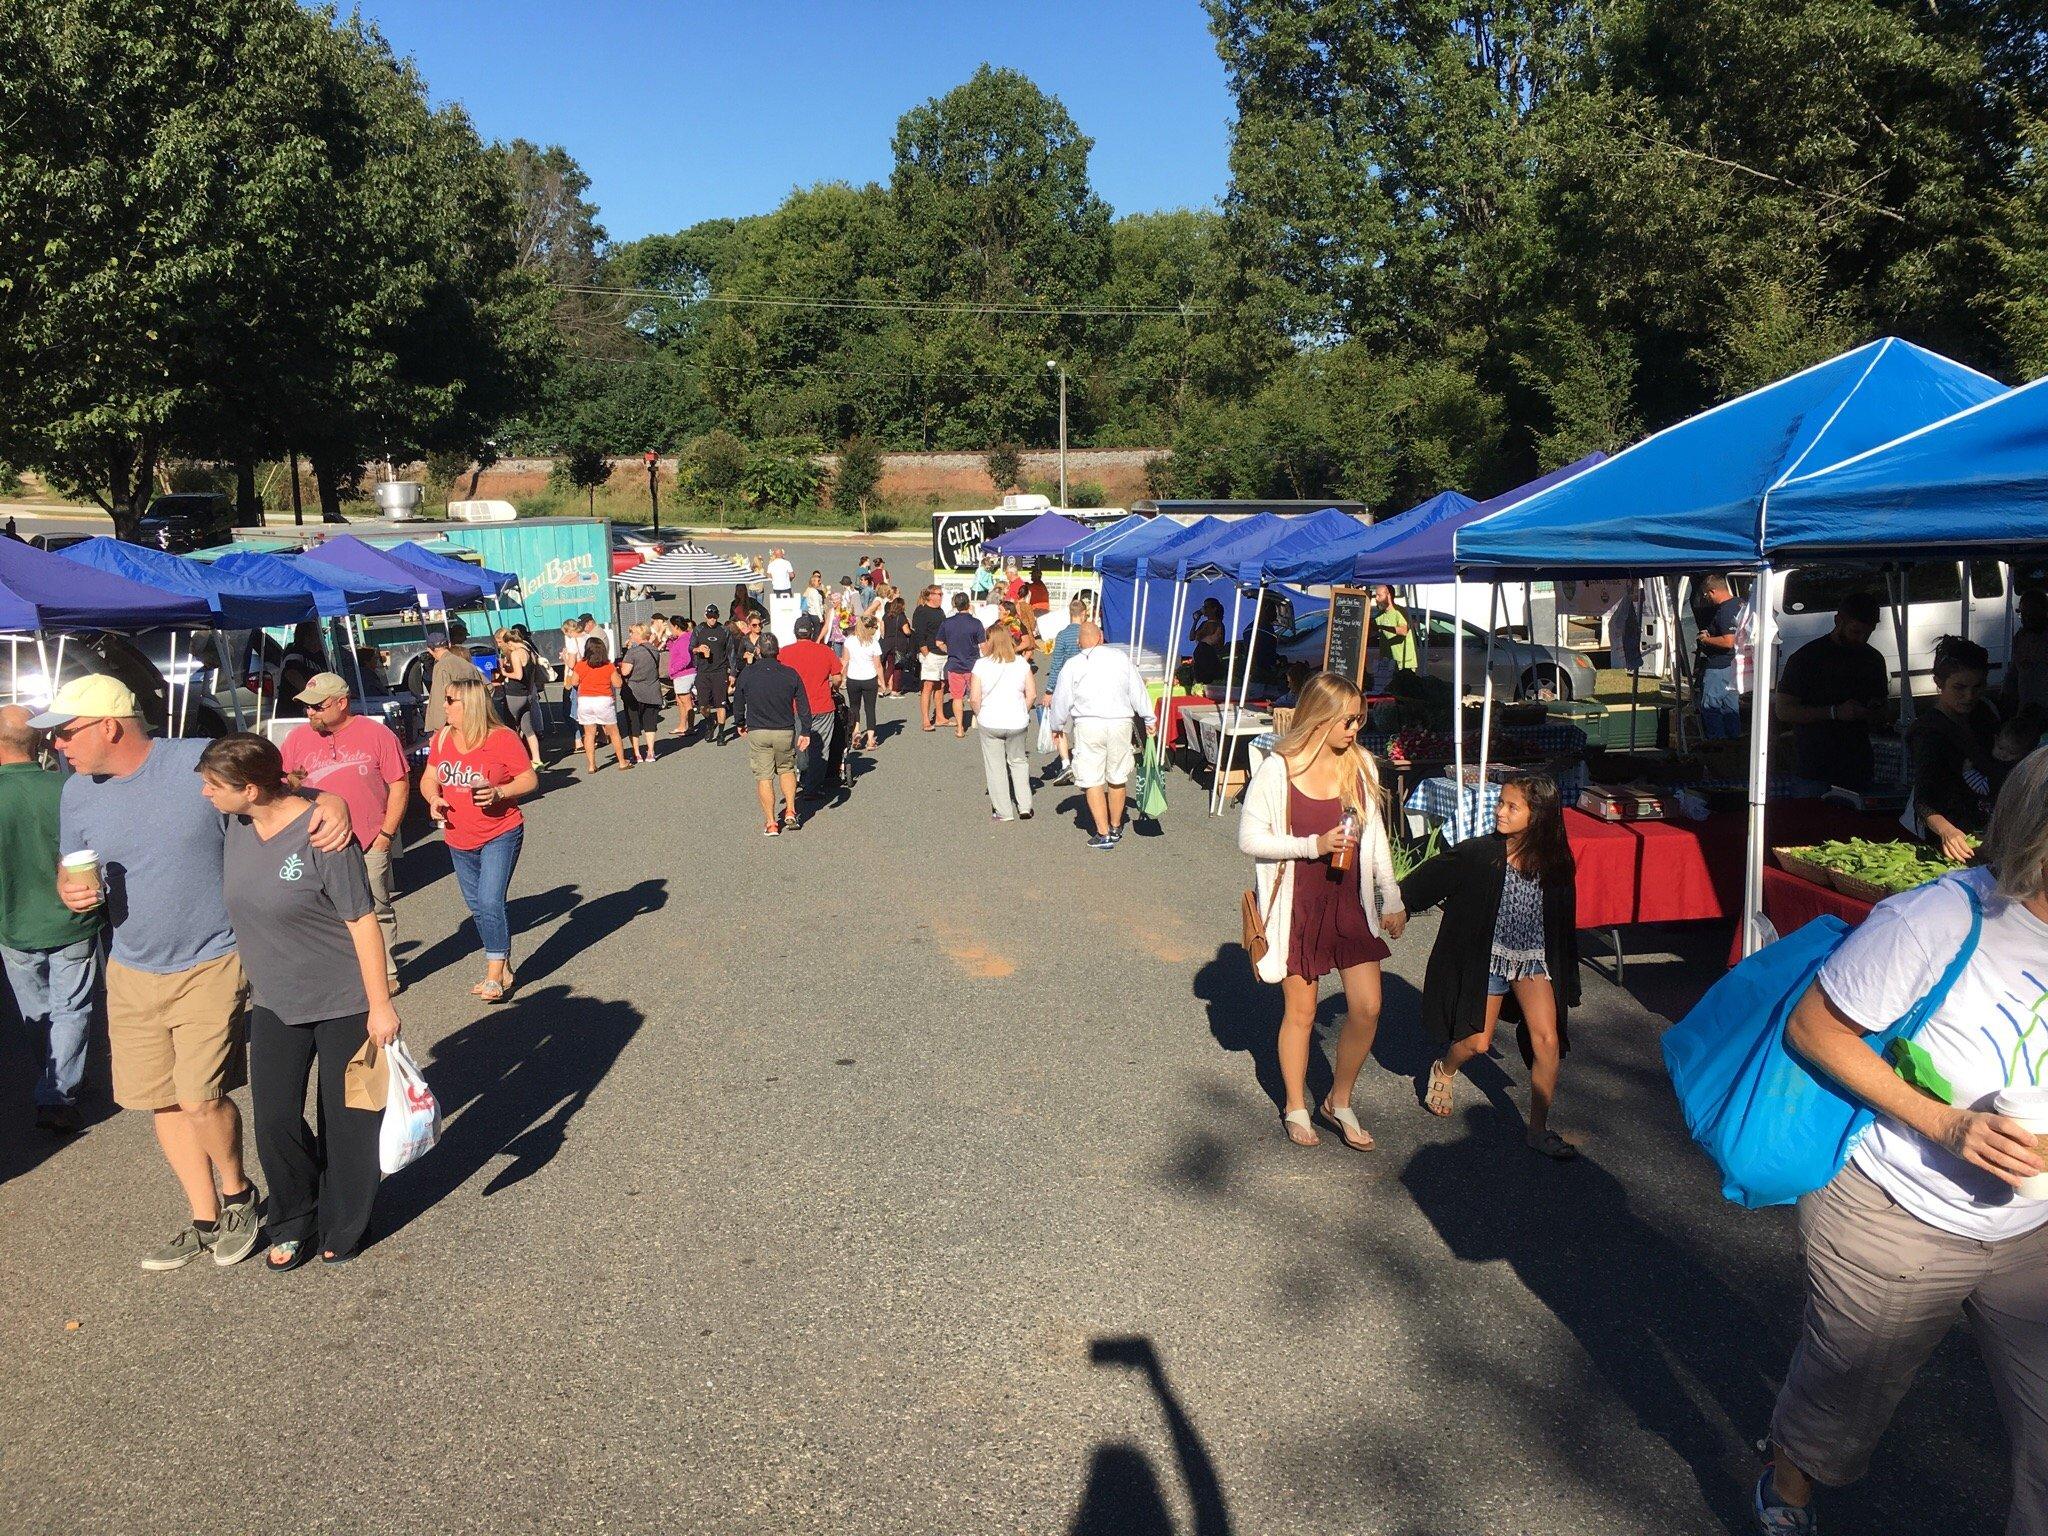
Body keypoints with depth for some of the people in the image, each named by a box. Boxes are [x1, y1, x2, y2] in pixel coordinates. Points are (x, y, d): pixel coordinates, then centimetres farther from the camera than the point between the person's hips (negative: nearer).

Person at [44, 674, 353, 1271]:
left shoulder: (201, 762, -15)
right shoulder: (78, 792, 2)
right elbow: (67, 869, 14)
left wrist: (331, 800, -32)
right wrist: (70, 890, -12)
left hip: (210, 967, -6)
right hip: (131, 972, 6)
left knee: (200, 1097, -10)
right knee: (163, 1103, 12)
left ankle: (237, 1194, 20)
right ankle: (206, 1222, 30)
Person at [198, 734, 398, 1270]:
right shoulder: (236, 824, -3)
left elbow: (362, 921, -19)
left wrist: (380, 1005, -17)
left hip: (344, 1002, -6)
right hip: (274, 1002, 6)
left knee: (346, 1122, 7)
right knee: (274, 1119, 6)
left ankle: (340, 1231, 27)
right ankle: (293, 1225, 28)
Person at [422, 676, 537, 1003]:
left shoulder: (502, 739, -13)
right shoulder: (442, 738, 3)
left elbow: (530, 779, -9)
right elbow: (429, 778, 11)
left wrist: (500, 792, -25)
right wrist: (433, 797, -10)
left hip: (500, 835, -6)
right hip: (459, 840, 7)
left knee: (490, 902, -15)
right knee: (477, 906, 13)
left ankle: (495, 975, -4)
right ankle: (503, 965, 27)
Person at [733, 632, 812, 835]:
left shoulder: (747, 674, -5)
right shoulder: (790, 674, -4)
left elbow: (738, 704, 7)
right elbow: (803, 707, -2)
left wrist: (741, 724, 25)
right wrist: (806, 732, 7)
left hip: (757, 732, -1)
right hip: (785, 732, 1)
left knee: (764, 777, 5)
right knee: (786, 769, 22)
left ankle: (770, 823, 5)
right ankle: (790, 811, 10)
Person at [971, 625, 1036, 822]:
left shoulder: (981, 665, -9)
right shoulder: (1022, 663, -3)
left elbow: (974, 699, -10)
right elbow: (1030, 695, -2)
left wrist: (980, 716, 8)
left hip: (990, 723, -2)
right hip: (1017, 722, 2)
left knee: (996, 766, 10)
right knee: (1018, 761, 21)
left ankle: (1003, 811, 15)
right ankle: (1024, 806, 19)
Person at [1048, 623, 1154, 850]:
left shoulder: (1073, 665, 0)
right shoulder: (1121, 658, 5)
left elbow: (1062, 699, 5)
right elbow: (1138, 691, 9)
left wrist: (1057, 726, 21)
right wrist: (1148, 719, 20)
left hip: (1088, 725, -2)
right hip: (1120, 723, 2)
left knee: (1093, 781, 4)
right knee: (1118, 778, 15)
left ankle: (1103, 834, 1)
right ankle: (1116, 829, 29)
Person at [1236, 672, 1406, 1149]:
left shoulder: (1360, 766, 1)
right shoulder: (1278, 770, -13)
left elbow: (1375, 835, 12)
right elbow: (1249, 837, -11)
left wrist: (1391, 898, 13)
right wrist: (1313, 845, -21)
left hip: (1351, 900, 4)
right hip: (1297, 904, -4)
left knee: (1368, 1007, 1)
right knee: (1300, 1010, 7)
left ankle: (1339, 1102, 23)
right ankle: (1296, 1108, 28)